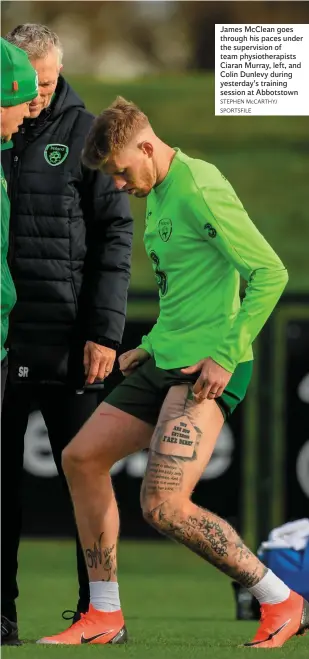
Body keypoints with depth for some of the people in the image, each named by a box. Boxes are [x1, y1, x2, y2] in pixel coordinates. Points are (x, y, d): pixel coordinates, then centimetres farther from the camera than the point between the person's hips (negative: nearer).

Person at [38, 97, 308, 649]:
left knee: (164, 506, -19)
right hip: (165, 361, 10)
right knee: (81, 458, 9)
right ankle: (104, 619, 15)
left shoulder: (200, 190, -15)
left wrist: (227, 355, -22)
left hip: (208, 369, -10)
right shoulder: (158, 196, 15)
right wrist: (151, 346, 18)